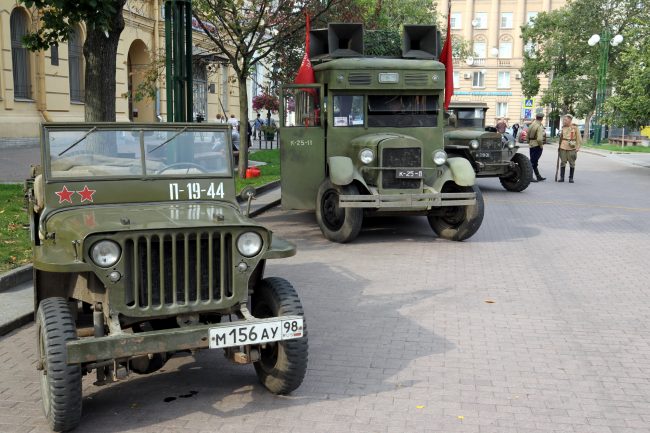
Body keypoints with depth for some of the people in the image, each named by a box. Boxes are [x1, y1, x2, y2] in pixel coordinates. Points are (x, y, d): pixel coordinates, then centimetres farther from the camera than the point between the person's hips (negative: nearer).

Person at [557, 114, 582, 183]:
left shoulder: (575, 128, -3)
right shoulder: (563, 128, 8)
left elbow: (579, 138, -1)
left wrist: (577, 148, -7)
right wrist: (559, 146, 10)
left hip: (572, 148, -3)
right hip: (563, 148, 3)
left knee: (572, 164, 4)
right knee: (563, 163, 3)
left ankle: (571, 178, 11)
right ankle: (562, 177, 9)